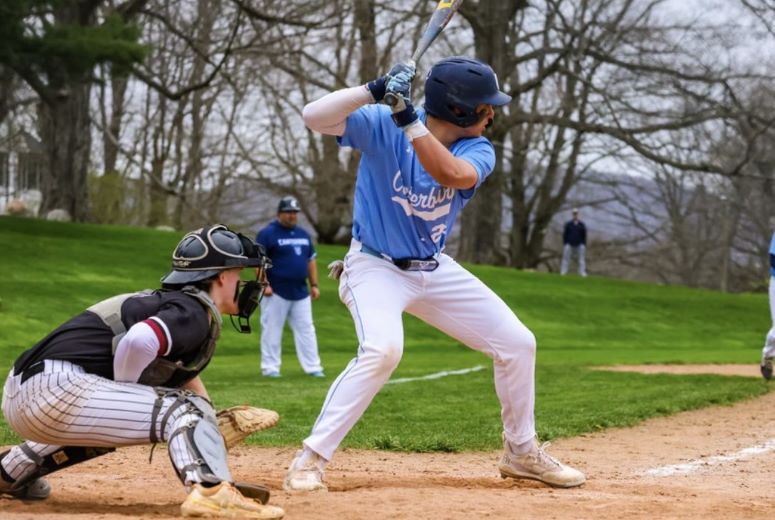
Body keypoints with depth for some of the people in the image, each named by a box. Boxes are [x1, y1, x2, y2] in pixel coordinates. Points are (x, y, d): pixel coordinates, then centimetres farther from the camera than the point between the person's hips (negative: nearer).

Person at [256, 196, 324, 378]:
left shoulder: (303, 234, 15)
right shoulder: (267, 233, -6)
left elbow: (311, 260, 21)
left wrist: (314, 284, 14)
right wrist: (264, 284, -17)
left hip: (301, 293, 6)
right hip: (276, 292, -6)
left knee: (306, 329, 5)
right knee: (272, 330, -1)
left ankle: (312, 366, 7)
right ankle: (270, 367, 5)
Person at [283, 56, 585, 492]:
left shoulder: (479, 151, -8)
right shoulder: (381, 124, -16)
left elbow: (452, 174, -31)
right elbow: (314, 117, -29)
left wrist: (409, 121, -39)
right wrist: (376, 90, -39)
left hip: (436, 271, 5)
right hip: (376, 266, -5)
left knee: (518, 343, 3)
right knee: (383, 349, -33)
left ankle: (521, 452, 24)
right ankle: (311, 460, -23)